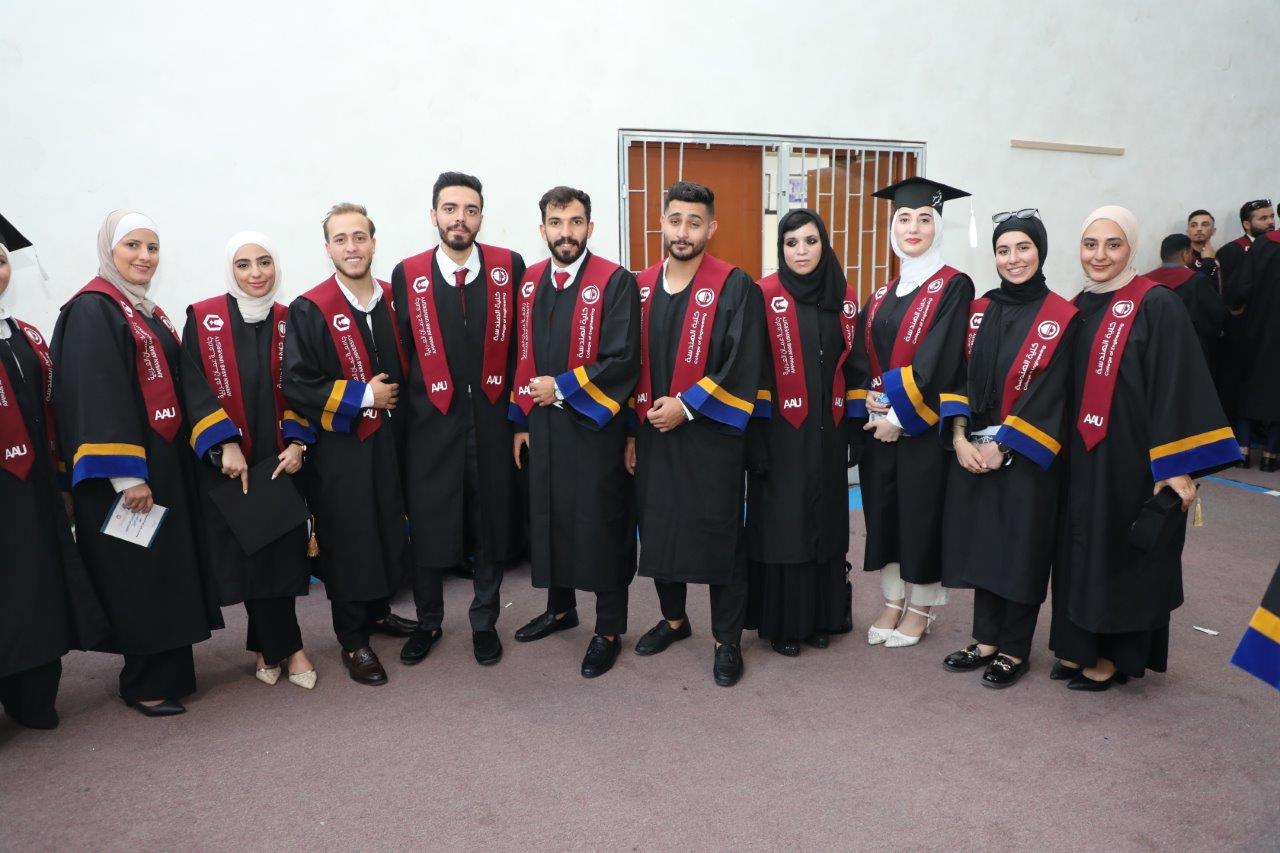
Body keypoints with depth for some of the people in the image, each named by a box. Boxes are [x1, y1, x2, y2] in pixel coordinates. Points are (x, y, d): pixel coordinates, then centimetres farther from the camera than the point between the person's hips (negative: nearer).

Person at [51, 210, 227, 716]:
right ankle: (146, 683, 12)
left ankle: (163, 669, 26)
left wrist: (224, 442, -4)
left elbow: (185, 382, 7)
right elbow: (97, 397, -19)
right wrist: (125, 473, -25)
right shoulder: (92, 310, -10)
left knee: (167, 570, 13)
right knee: (138, 575, -1)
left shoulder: (149, 314, 15)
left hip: (166, 461, 8)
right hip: (124, 471, -8)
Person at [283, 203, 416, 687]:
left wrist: (396, 397, 1)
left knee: (388, 530, 14)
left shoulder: (393, 301, 5)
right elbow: (296, 386, -14)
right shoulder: (309, 311, -11)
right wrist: (363, 396, -16)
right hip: (340, 447, -5)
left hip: (389, 440, 5)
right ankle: (352, 640, 18)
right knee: (348, 540, 3)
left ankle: (378, 612, 35)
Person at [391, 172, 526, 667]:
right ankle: (428, 622, 31)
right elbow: (401, 350, 3)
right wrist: (412, 404, 1)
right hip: (431, 421, 0)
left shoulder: (509, 267, -2)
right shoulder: (407, 274, -1)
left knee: (491, 525, 10)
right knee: (428, 527, 9)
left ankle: (484, 622, 29)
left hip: (491, 418, 0)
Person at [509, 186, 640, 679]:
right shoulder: (530, 283, 8)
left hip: (594, 425, -5)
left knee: (601, 524, 3)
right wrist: (521, 420, 10)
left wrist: (562, 387, -14)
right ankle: (561, 608, 35)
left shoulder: (614, 282, -10)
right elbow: (522, 357, 12)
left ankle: (609, 630, 18)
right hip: (543, 427, 6)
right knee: (549, 517, 15)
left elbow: (622, 359, -16)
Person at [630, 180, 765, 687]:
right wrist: (631, 429, 9)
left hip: (711, 436, -5)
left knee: (719, 537, 3)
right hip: (653, 435, 5)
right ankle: (673, 618, 35)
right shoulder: (642, 287, 8)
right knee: (658, 528, 14)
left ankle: (728, 640, 19)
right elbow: (633, 363, 12)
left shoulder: (735, 287, -8)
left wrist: (687, 406, -16)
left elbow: (744, 368, -13)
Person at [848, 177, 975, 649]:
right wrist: (868, 403, -9)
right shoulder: (883, 293, 12)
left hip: (923, 423, -6)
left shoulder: (954, 286, -7)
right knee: (884, 510, 11)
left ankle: (921, 607, 20)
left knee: (922, 511, 4)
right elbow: (862, 356, 8)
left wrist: (899, 414, -17)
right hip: (878, 421, 6)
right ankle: (892, 601, 25)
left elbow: (938, 360, -16)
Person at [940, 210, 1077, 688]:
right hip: (973, 450, 5)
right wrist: (960, 437, -8)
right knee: (982, 541, 11)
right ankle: (986, 639, 25)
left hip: (1024, 455, -4)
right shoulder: (979, 311, 7)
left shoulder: (1061, 317, -7)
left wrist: (1002, 445, -15)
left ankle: (1015, 650, 18)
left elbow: (1047, 395, -12)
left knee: (1020, 547, 4)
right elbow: (961, 377, 5)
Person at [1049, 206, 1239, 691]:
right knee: (1081, 550, 13)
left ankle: (1117, 656, 20)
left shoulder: (1157, 306, -12)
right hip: (1083, 458, 6)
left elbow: (1176, 387, -17)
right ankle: (1081, 646, 27)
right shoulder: (1078, 308, 9)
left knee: (1123, 555, 4)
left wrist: (1175, 466, -21)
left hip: (1133, 458, -6)